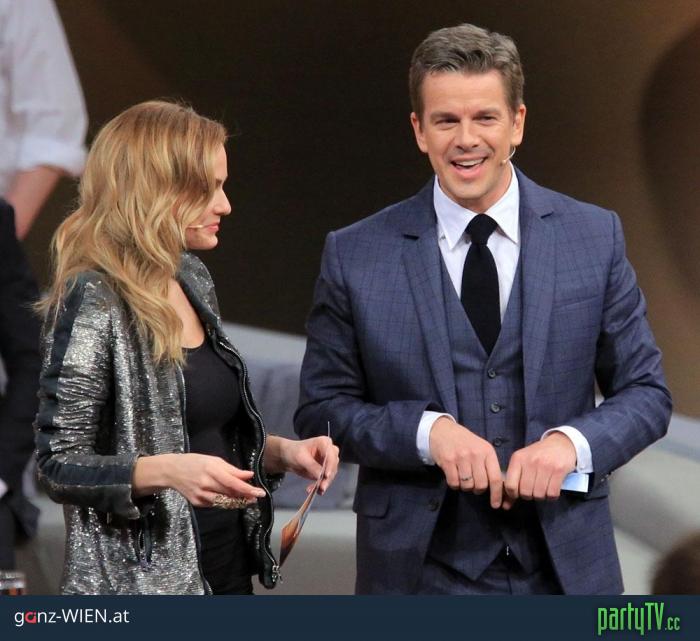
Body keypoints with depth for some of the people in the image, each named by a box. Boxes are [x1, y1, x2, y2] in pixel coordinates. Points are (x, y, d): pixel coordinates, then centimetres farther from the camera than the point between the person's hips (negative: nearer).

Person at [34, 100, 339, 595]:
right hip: (140, 581, -8)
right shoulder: (93, 302, -14)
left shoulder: (193, 280, 11)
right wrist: (165, 471, -29)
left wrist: (280, 452, 3)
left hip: (227, 569, 8)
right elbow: (58, 465, -15)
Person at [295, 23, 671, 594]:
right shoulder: (356, 257, -2)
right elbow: (320, 411, 1)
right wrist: (426, 430, -17)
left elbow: (645, 392, 4)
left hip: (566, 566, 1)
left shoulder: (595, 238, 0)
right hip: (420, 572, -1)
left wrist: (572, 441, -16)